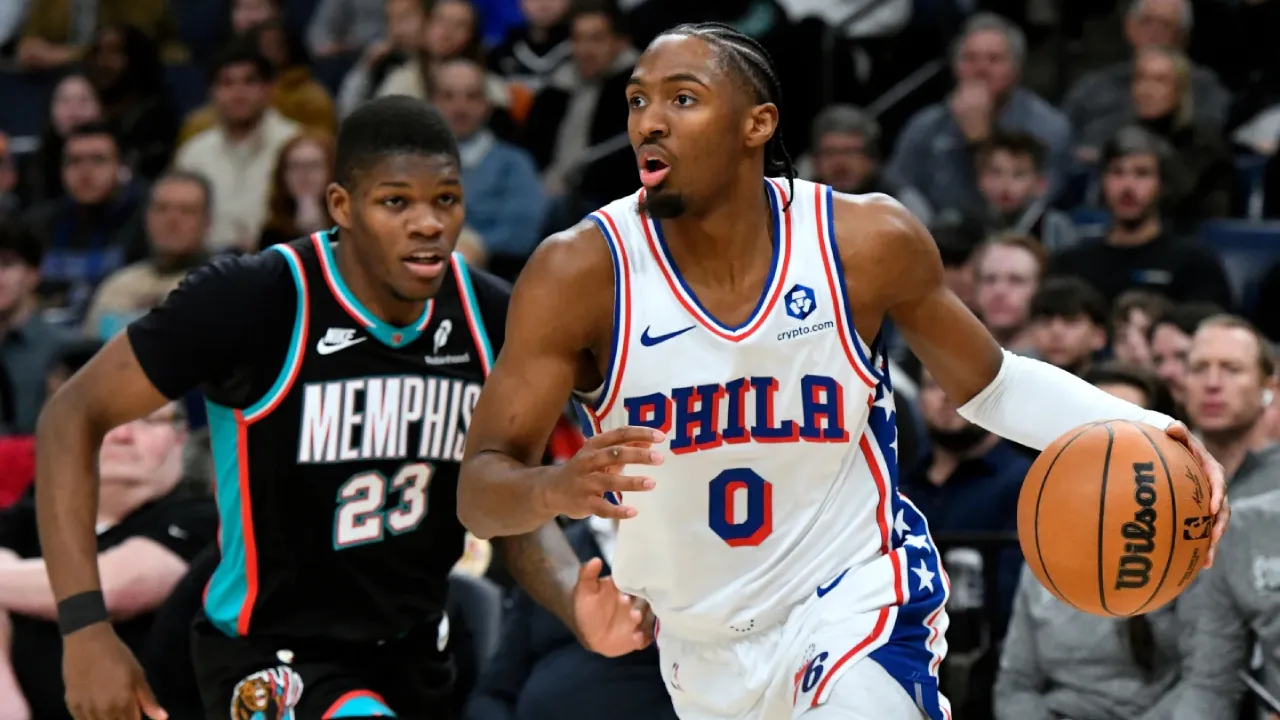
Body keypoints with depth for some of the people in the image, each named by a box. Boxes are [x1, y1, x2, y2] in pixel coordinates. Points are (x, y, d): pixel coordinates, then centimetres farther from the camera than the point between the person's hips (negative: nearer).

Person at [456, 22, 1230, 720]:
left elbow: (989, 385, 3)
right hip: (702, 645, 2)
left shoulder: (867, 243, -14)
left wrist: (1138, 431, -15)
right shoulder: (581, 273, -18)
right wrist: (554, 489, -44)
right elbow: (479, 489, -19)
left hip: (857, 598, -2)